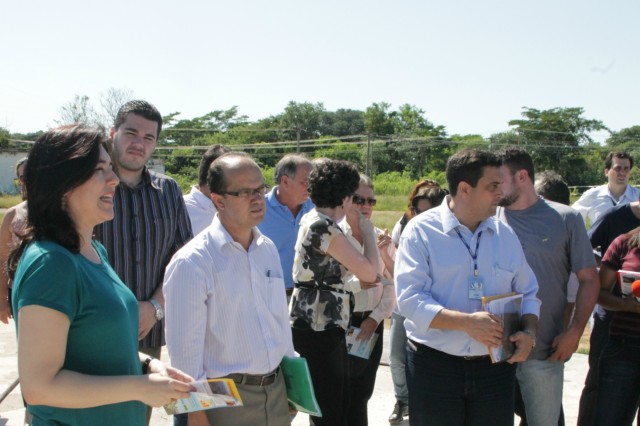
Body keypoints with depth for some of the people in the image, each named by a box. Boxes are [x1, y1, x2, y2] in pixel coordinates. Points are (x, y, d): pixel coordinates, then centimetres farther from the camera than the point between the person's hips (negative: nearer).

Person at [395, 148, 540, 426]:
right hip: (435, 366, -4)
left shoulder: (504, 234, 8)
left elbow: (528, 294, 14)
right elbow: (410, 299, -16)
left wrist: (529, 331, -5)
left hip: (495, 365, 4)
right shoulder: (421, 231, -7)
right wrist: (467, 322, -24)